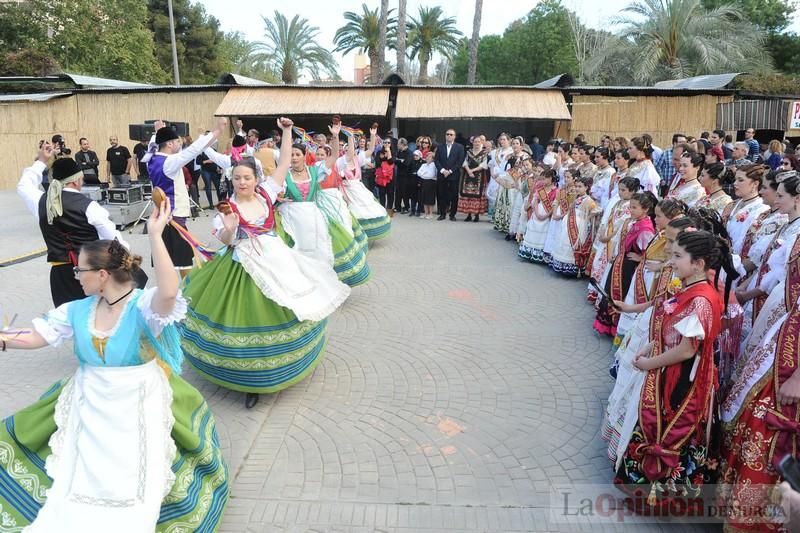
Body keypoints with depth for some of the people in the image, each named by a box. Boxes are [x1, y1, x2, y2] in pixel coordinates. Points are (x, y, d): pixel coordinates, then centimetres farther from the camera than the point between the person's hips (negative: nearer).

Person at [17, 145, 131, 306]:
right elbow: (112, 236, -5)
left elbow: (24, 185, 25)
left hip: (61, 273, 4)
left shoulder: (42, 203, 2)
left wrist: (41, 161, 28)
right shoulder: (88, 206, -11)